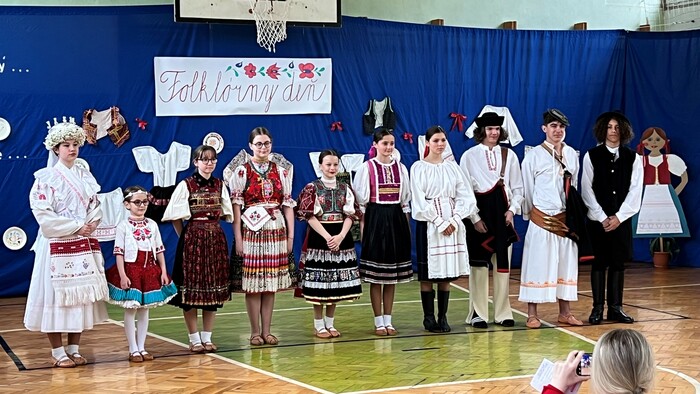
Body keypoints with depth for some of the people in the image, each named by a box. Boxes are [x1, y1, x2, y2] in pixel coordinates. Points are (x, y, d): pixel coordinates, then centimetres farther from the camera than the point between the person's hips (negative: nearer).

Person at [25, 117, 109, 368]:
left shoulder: (85, 177, 11)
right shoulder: (46, 177, -6)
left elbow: (95, 207, 14)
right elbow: (43, 214, -13)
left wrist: (91, 225, -7)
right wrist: (76, 227, -14)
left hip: (84, 245, 6)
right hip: (57, 245, -5)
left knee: (82, 295, 6)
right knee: (57, 295, -4)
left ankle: (74, 349, 14)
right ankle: (58, 352, 3)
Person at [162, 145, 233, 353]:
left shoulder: (220, 185, 8)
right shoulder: (186, 185, -4)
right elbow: (176, 217, -2)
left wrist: (212, 230, 7)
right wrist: (185, 237, -1)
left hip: (216, 240, 4)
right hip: (192, 240, -4)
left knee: (214, 288, 5)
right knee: (191, 288, -1)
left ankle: (207, 338, 13)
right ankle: (194, 339, 7)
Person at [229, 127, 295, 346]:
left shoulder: (282, 172, 10)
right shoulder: (241, 171, 0)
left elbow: (288, 204, 10)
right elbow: (235, 206, -4)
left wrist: (290, 235, 4)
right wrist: (238, 238, -10)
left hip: (276, 231, 3)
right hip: (251, 230, -3)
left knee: (271, 283, 6)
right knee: (253, 284, -1)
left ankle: (267, 331, 12)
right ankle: (255, 332, 7)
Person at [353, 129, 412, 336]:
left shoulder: (400, 168, 8)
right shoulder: (367, 168, -3)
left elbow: (405, 200, 12)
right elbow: (361, 201, -3)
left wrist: (406, 226, 9)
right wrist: (363, 227, -9)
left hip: (396, 220, 4)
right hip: (375, 219, -4)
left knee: (393, 272, 7)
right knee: (375, 274, 0)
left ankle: (388, 320, 14)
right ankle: (379, 321, 8)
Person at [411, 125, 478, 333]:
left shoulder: (452, 167, 10)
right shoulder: (418, 168, 0)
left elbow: (465, 196, 6)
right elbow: (420, 201, -7)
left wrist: (454, 220, -8)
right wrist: (440, 223, -12)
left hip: (452, 225, 3)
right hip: (428, 224, -3)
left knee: (447, 274, 4)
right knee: (428, 274, -3)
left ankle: (443, 317, 9)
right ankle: (428, 317, 4)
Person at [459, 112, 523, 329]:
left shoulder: (509, 155, 9)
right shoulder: (469, 156, 1)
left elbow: (517, 188, 12)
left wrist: (512, 209, -3)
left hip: (502, 213, 3)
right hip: (479, 212, -3)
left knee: (503, 263, 4)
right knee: (479, 264, 0)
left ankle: (503, 313, 11)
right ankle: (478, 314, 5)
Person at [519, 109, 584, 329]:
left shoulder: (572, 154, 8)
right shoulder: (534, 156, -5)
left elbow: (574, 186, 14)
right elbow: (526, 189, 0)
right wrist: (529, 213, 5)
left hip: (566, 218, 4)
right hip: (542, 218, -4)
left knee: (566, 265, 8)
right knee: (537, 265, -2)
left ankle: (565, 312, 17)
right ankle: (532, 315, 2)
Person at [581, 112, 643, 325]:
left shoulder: (633, 158, 5)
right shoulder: (591, 156, 1)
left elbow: (635, 191, 0)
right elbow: (587, 190, -2)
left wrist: (618, 217, -8)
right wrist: (602, 217, -9)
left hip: (622, 219, 1)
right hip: (597, 219, -1)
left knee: (618, 262, 4)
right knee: (600, 261, 1)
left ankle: (615, 308, 9)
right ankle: (597, 308, 5)